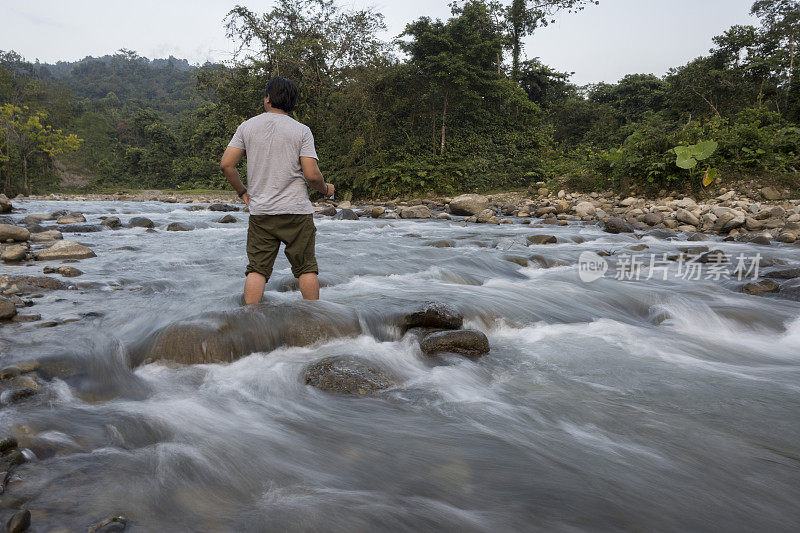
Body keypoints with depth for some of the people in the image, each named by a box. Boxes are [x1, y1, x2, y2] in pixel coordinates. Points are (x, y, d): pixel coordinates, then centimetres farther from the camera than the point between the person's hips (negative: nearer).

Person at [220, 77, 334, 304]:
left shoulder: (247, 127, 4)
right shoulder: (302, 131, -3)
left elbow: (226, 164, 2)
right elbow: (312, 175, -10)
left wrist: (242, 192, 16)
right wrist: (325, 189, 10)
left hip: (260, 211, 2)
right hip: (297, 211, -2)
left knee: (257, 269, 6)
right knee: (306, 268, 7)